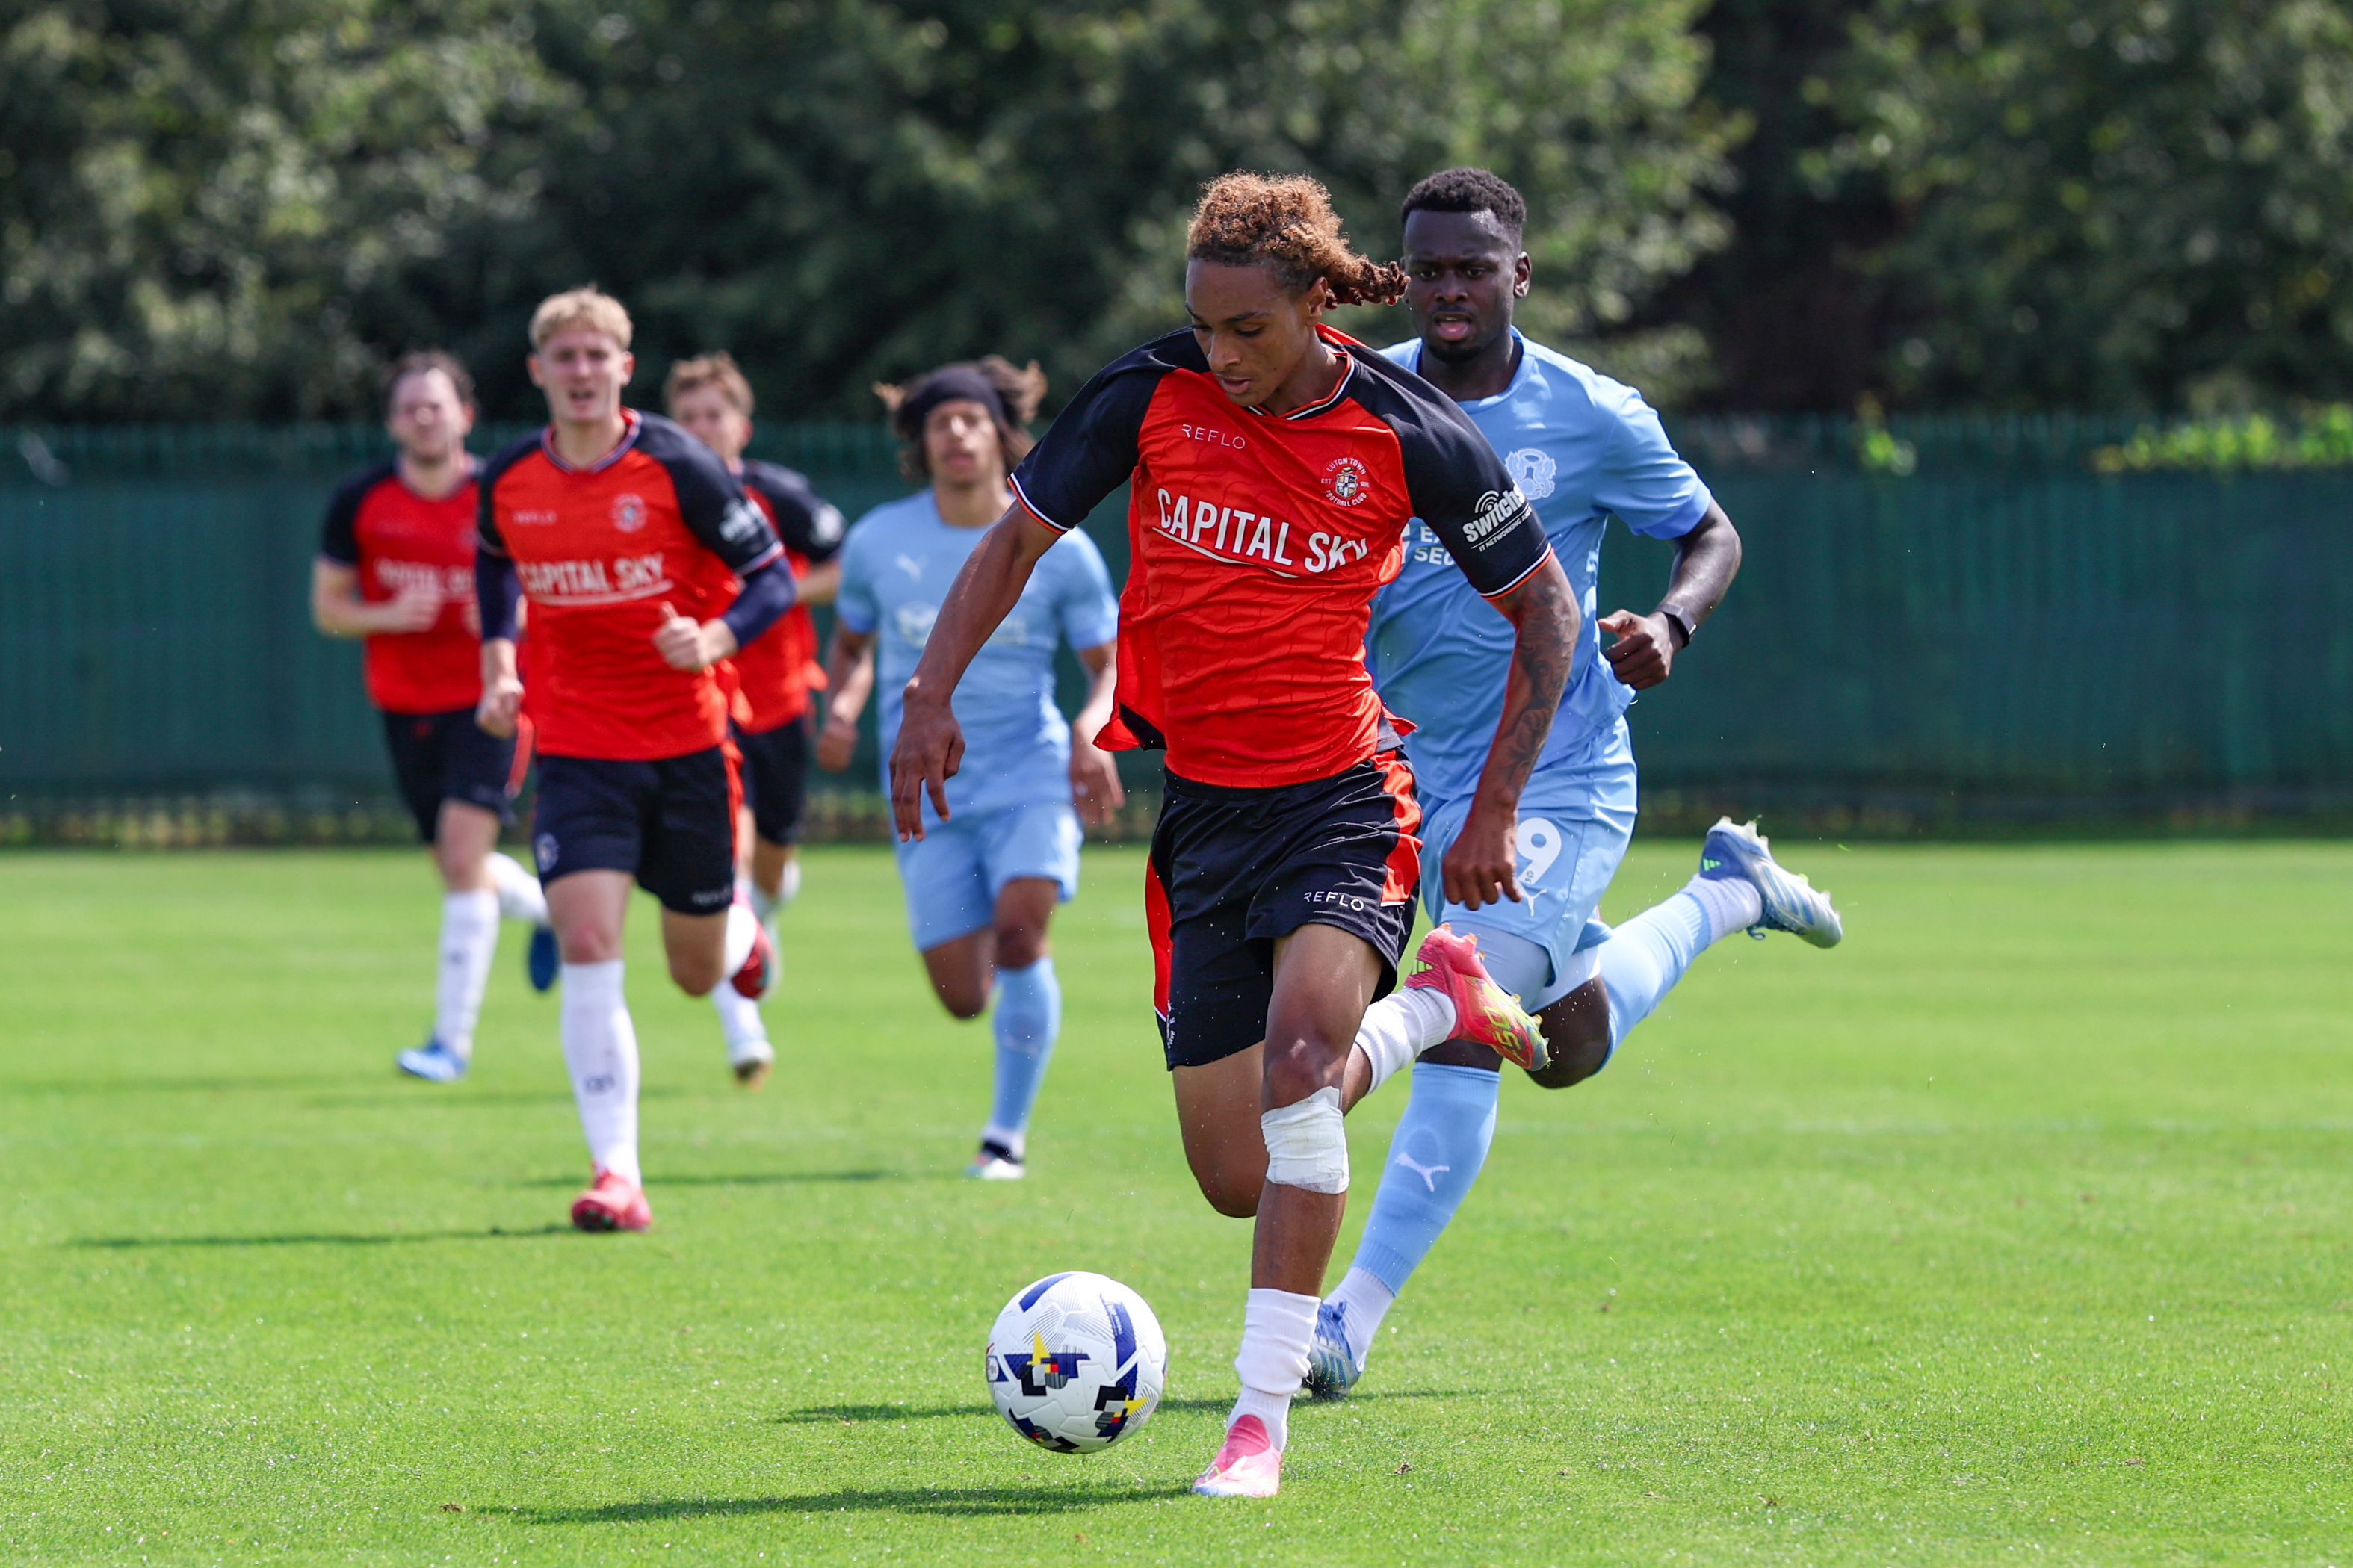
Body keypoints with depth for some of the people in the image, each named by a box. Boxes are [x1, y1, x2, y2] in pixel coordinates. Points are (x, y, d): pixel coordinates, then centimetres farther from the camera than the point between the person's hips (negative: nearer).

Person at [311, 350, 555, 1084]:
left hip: (486, 699, -3)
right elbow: (327, 606, 4)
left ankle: (454, 1036, -11)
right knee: (458, 864, 11)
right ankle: (546, 907, 46)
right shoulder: (359, 501, -3)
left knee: (463, 852, -16)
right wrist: (387, 616, -16)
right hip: (405, 705, 4)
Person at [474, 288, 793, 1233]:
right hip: (577, 751, 1)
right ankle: (617, 1175, -16)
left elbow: (772, 579, -7)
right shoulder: (508, 482, -1)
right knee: (587, 950, -17)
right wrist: (499, 669, 6)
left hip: (686, 746, -1)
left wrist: (712, 641, -26)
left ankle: (742, 932, 49)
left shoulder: (676, 467, -11)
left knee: (700, 973, 9)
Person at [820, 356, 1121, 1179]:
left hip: (1032, 776, -2)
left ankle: (1008, 1133, -10)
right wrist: (842, 705, -3)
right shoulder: (879, 541, 1)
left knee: (1019, 930, -25)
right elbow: (853, 638, 18)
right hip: (929, 792, 2)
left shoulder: (1057, 547, -3)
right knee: (965, 998, -4)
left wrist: (1092, 730, -16)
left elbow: (1112, 662, 4)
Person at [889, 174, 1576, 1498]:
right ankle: (1440, 1008, 34)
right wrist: (932, 693, -6)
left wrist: (1494, 812, 0)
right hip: (1203, 806, 3)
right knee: (1239, 1178, 5)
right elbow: (1018, 539, 7)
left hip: (1342, 799, -3)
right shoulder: (1151, 395, -4)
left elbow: (1544, 609, 3)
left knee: (1299, 1045, -31)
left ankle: (1263, 1414, -24)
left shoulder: (1409, 433, -9)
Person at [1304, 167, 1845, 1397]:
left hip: (1559, 775, -4)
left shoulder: (1592, 418, -8)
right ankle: (1728, 894, 50)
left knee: (1466, 1029, -20)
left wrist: (1672, 622, -16)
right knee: (1569, 1046, 19)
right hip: (1419, 774, 4)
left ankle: (1354, 1320, -13)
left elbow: (1710, 534, 5)